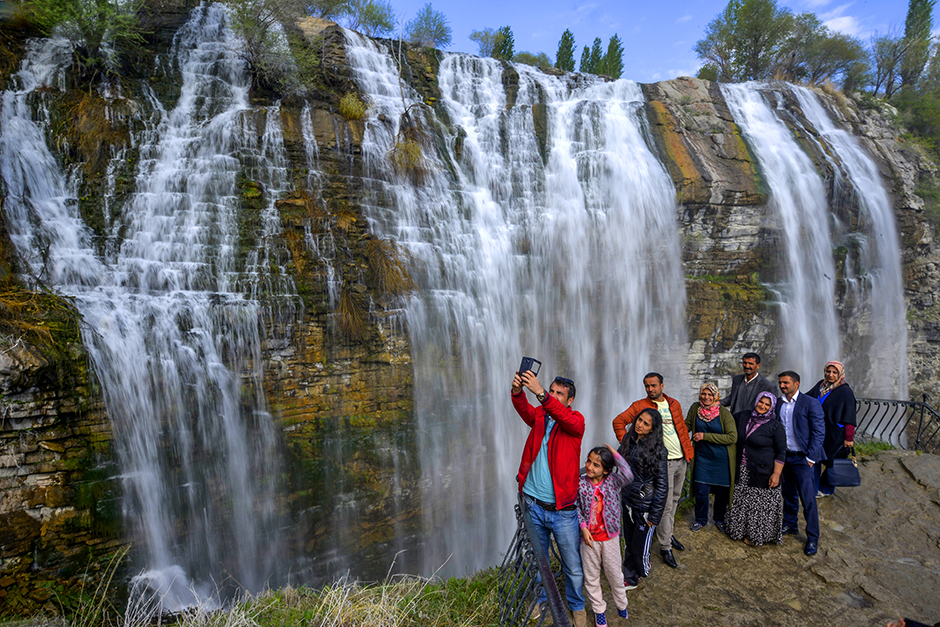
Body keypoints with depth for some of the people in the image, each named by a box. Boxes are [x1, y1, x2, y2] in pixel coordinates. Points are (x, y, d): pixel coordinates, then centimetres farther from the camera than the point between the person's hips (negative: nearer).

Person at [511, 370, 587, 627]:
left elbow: (562, 416, -30)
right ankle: (541, 600, 43)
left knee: (573, 565, 12)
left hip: (563, 509, -3)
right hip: (533, 505, 3)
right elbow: (523, 409, -19)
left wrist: (540, 392, -43)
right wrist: (517, 391, -40)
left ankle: (577, 606, 37)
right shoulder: (539, 416, 2)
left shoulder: (576, 420, -7)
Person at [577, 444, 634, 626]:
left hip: (610, 537, 0)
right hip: (589, 537, 1)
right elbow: (577, 507, -3)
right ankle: (599, 609, 35)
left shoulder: (612, 482, -13)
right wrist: (583, 527, -14)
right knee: (591, 576, 14)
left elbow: (628, 476, -33)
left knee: (614, 573, 17)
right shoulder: (580, 483, -11)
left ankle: (621, 603, 43)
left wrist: (615, 454, -32)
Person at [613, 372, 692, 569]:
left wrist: (688, 452, 10)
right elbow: (618, 421, -14)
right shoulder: (640, 406, -9)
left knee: (674, 499, 20)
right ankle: (665, 547, 11)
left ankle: (667, 532, 39)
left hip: (681, 460, 6)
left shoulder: (674, 404, 8)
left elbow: (682, 428, 14)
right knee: (666, 504, -2)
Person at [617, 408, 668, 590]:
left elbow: (662, 485, -14)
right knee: (629, 544, 16)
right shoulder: (628, 440, 0)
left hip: (645, 506, -5)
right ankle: (630, 579, 36)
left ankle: (643, 571, 35)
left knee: (639, 546, 6)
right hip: (628, 502, 5)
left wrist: (655, 515, -13)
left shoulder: (657, 450, -18)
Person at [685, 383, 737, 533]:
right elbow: (687, 426, 10)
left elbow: (732, 437, -16)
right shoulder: (695, 408, -3)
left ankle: (720, 519, 34)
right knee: (701, 491, 0)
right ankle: (701, 519, 23)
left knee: (722, 491, 10)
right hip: (702, 457, 2)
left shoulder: (724, 412, -13)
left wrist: (705, 436, -19)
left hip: (722, 459, -2)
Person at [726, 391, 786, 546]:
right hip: (743, 471, 5)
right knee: (742, 502, 14)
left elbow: (781, 452, -10)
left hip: (763, 472, -4)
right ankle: (741, 531, 31)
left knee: (761, 504, 5)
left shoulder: (775, 426, -10)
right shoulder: (743, 417, 3)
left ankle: (758, 535, 23)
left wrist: (776, 474, -15)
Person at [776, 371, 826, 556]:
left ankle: (812, 538, 9)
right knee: (789, 494, 18)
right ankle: (789, 525, 34)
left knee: (808, 499, -2)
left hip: (802, 458, -5)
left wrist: (810, 458, -12)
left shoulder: (810, 403, -10)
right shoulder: (778, 403, 4)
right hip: (784, 456, 5)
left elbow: (819, 432, -10)